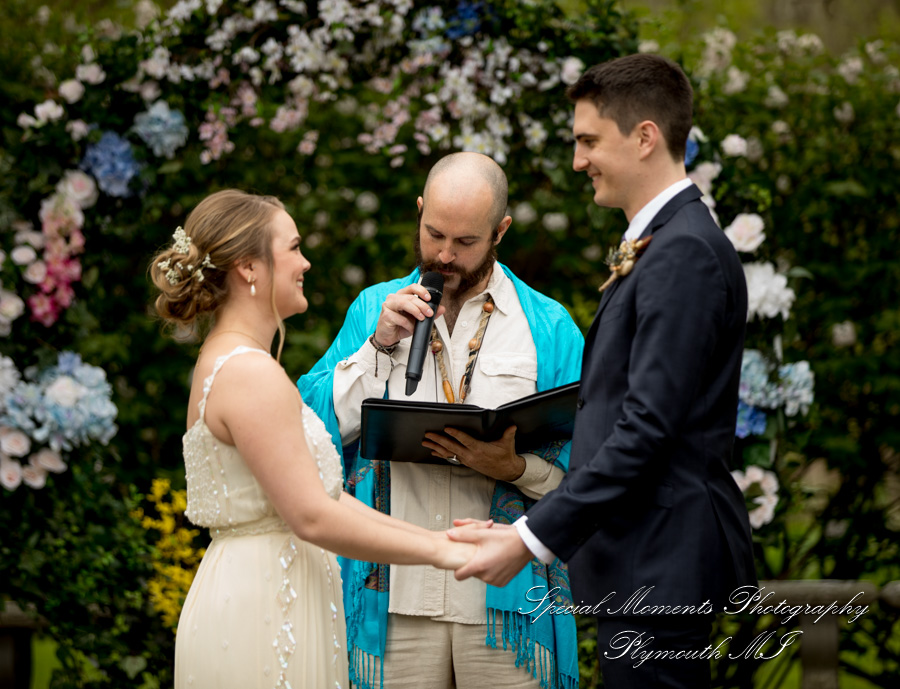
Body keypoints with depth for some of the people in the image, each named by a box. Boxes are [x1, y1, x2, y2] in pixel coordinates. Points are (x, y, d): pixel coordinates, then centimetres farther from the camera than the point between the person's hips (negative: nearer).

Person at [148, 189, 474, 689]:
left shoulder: (229, 362, 15)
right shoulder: (252, 375, -16)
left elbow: (320, 493, 14)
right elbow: (312, 517, -20)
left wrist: (430, 536, 8)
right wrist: (436, 552, -14)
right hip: (259, 619, -10)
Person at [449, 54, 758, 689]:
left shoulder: (685, 252, -16)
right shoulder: (666, 242, 17)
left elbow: (648, 427, -22)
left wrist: (532, 539, -21)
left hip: (661, 562, -10)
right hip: (648, 563, 10)